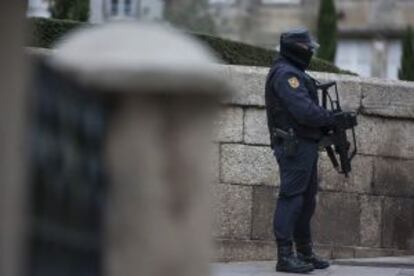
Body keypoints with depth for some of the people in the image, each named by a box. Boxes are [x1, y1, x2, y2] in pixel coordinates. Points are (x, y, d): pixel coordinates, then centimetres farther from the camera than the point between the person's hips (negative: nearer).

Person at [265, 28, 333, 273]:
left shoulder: (295, 73, 19)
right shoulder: (286, 74, -15)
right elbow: (305, 112, -23)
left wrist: (330, 122, 4)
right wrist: (335, 119, -12)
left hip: (305, 146, 11)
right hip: (295, 145, -11)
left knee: (307, 200, 15)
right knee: (291, 199, -10)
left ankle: (305, 253, 22)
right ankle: (285, 257, -10)